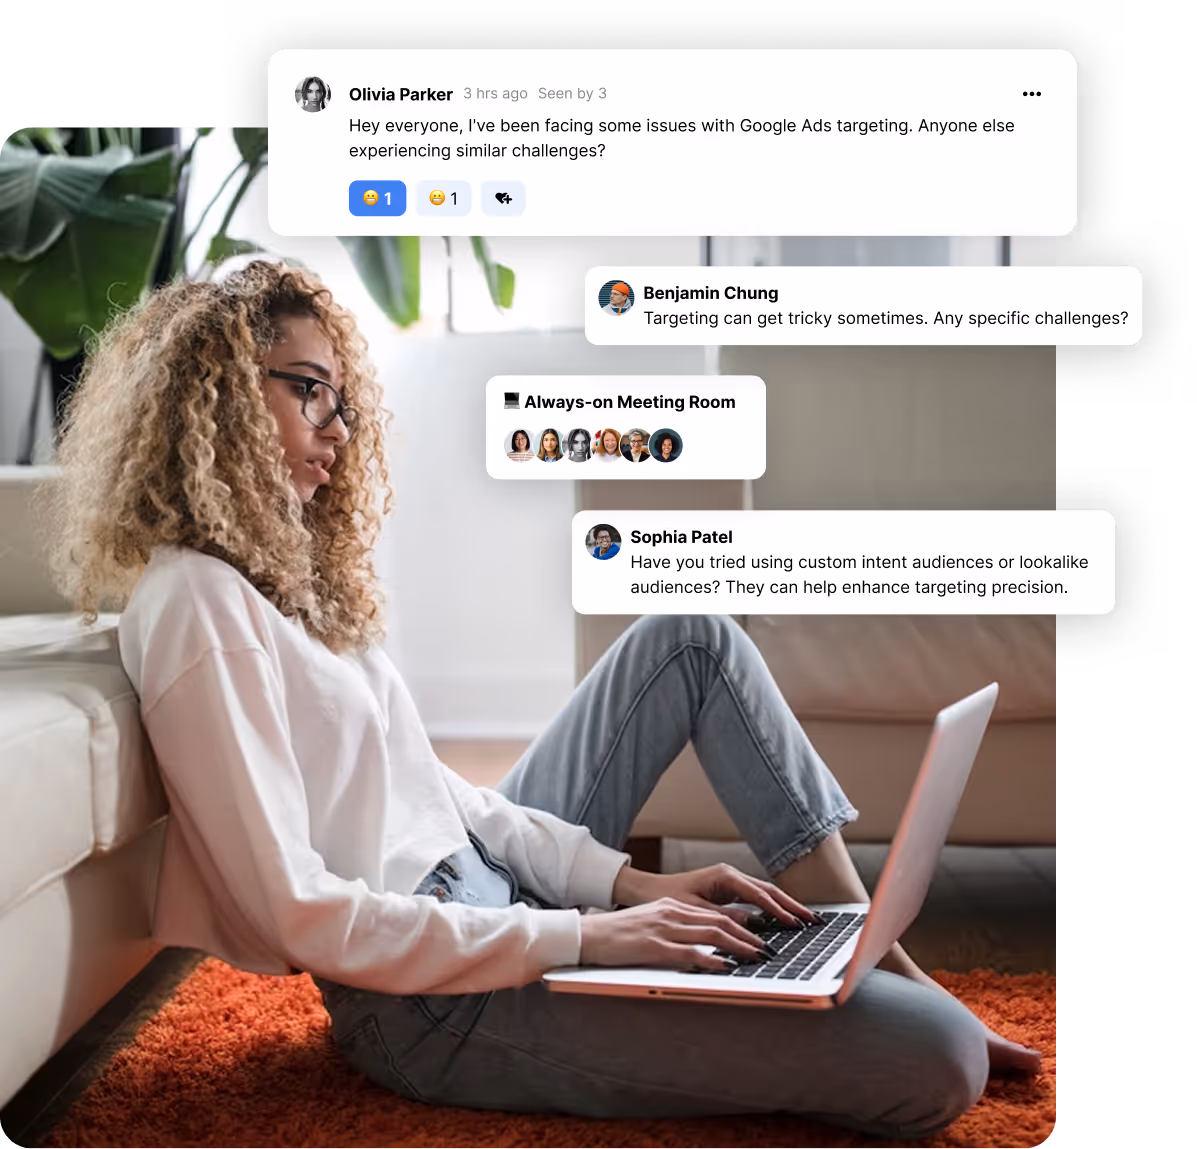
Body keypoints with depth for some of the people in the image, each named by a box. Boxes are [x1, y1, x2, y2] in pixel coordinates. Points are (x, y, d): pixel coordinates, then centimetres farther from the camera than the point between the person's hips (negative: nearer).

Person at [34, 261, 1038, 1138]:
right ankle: (918, 1009, 16)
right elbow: (299, 915, -23)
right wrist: (584, 937, -22)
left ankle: (876, 958, 11)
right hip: (437, 1000, -10)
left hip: (490, 890, 10)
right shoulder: (194, 606, -17)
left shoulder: (282, 569, 13)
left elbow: (432, 790, 11)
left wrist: (632, 881, 1)